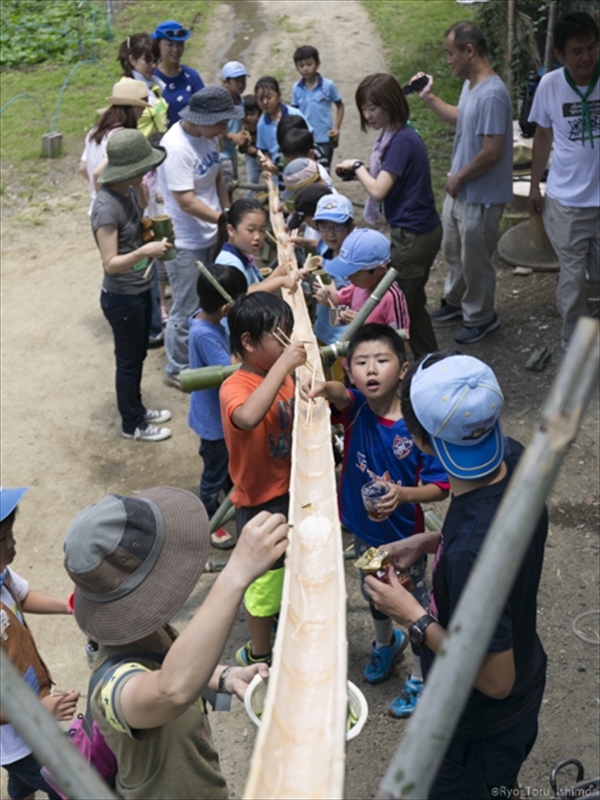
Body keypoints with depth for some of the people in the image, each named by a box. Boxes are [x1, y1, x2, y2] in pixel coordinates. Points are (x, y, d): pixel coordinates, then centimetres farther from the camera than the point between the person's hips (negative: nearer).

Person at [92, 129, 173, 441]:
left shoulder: (130, 192, 0)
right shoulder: (106, 207, -26)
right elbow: (110, 263, -27)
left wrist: (157, 237, -1)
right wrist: (143, 252, -41)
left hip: (141, 289, 8)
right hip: (122, 298, -8)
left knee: (138, 355, 22)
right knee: (128, 360, 9)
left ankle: (137, 409, 42)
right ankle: (132, 424, 26)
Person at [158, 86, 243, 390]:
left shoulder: (208, 137, 3)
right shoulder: (176, 147, -24)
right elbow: (187, 202, -25)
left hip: (210, 236, 9)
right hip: (185, 243, -9)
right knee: (187, 310, 4)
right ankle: (177, 370, 22)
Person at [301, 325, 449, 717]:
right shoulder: (355, 408, -18)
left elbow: (440, 487, -20)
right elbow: (340, 394, -43)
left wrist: (405, 494, -38)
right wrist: (324, 388, -65)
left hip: (404, 536, -4)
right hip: (364, 529, 4)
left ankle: (420, 678, 41)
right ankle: (386, 643, 59)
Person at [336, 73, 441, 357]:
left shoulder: (401, 140, -20)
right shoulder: (399, 135, 10)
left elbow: (378, 190, -23)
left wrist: (357, 166, -10)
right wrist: (366, 170, 6)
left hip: (413, 236, -10)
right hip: (425, 230, 10)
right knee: (413, 303, 20)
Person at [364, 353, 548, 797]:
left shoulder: (470, 552, -45)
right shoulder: (513, 456, -20)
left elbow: (494, 680, -30)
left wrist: (414, 618, -24)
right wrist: (427, 541, -7)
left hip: (482, 724, -7)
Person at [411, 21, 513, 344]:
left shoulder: (491, 95, -27)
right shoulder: (470, 85, 5)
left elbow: (493, 151, -29)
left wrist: (459, 177, -18)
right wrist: (429, 98, 17)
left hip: (481, 196, -10)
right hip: (459, 189, 10)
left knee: (475, 259, 6)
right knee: (453, 249, 24)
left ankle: (480, 318, 24)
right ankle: (455, 300, 45)